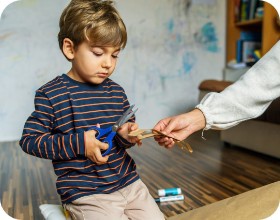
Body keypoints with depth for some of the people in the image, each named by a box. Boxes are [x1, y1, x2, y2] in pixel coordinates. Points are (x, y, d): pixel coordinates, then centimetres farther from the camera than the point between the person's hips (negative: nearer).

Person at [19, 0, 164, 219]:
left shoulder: (116, 92, 4)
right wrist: (78, 143, -20)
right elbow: (29, 140, -9)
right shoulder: (51, 94, -10)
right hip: (85, 194, -5)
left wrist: (126, 135, -9)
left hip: (129, 183, 5)